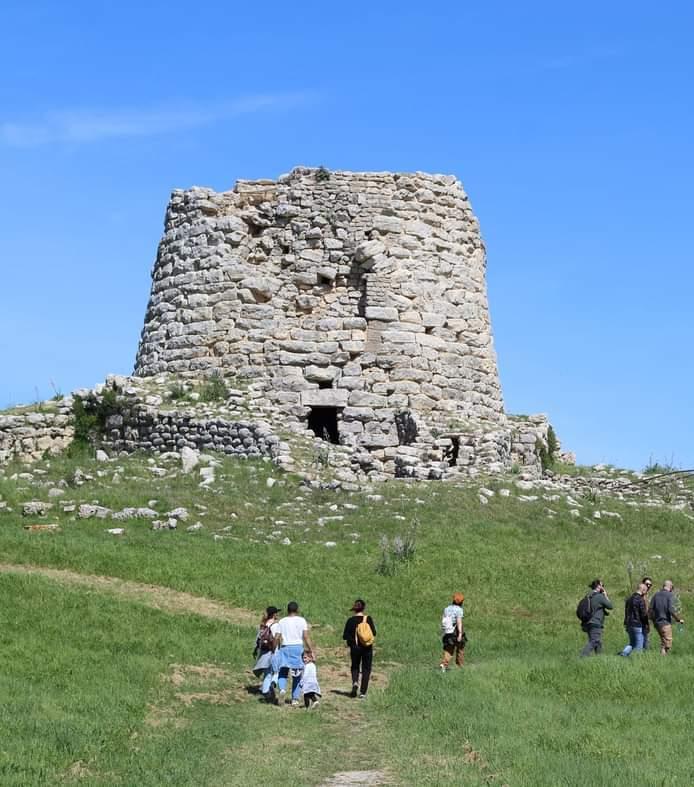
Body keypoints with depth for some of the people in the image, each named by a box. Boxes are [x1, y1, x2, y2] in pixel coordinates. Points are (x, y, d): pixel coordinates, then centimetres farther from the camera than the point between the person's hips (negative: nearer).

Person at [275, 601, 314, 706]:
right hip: (297, 647, -1)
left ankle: (282, 689, -18)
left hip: (285, 647, 1)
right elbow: (306, 636, -6)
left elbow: (277, 638, 1)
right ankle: (295, 699, 9)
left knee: (282, 672, 10)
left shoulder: (282, 621, 7)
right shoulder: (301, 620, 2)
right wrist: (311, 650, -5)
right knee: (297, 674, 9)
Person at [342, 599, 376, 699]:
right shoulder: (368, 618, -8)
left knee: (355, 667, 19)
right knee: (366, 669, 9)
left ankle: (355, 682, -10)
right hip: (367, 648, 0)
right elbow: (374, 633, -8)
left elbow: (345, 636, -6)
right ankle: (362, 692, 3)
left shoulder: (350, 620, -6)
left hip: (355, 647, 1)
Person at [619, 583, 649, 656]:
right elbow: (644, 614, -15)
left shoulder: (629, 599, 10)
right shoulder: (641, 600, -15)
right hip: (638, 625, -7)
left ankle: (623, 653, -1)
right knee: (638, 647, 1)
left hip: (628, 625, 8)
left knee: (632, 643, 19)